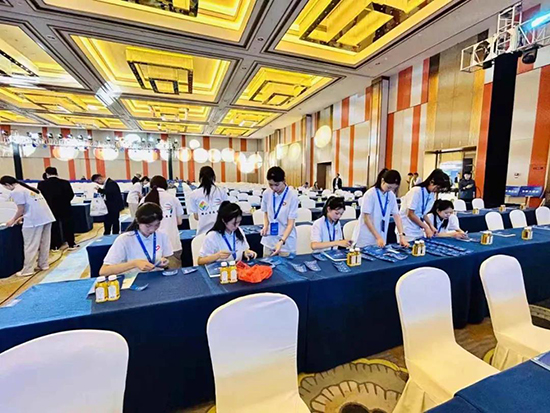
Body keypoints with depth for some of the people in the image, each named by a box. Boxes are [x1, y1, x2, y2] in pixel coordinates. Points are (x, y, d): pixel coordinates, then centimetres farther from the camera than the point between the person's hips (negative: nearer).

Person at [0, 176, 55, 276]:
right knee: (44, 243, 13)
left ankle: (27, 270, 6)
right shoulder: (28, 188, 21)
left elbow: (21, 209, -3)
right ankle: (43, 265, 21)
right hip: (46, 217, 8)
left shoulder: (16, 192, -4)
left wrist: (13, 220, 13)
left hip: (34, 220, -8)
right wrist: (22, 217, 28)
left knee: (31, 246, 0)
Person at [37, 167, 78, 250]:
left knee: (53, 227, 10)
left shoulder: (41, 184, -6)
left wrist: (48, 204, 16)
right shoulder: (65, 183, -9)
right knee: (68, 226, 6)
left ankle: (55, 246, 14)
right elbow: (71, 195, -5)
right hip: (65, 208, -1)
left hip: (50, 209, 1)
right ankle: (71, 244, 9)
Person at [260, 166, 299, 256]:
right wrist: (265, 226, -6)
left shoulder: (292, 196, -15)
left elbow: (291, 223, -15)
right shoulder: (266, 193, -4)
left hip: (286, 240, -3)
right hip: (269, 240, 3)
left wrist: (281, 241, -26)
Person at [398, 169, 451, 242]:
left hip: (418, 230, 7)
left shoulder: (432, 195, 5)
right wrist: (426, 228, -12)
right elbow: (410, 214, -17)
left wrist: (431, 226, 0)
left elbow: (423, 213, 13)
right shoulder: (416, 191, -17)